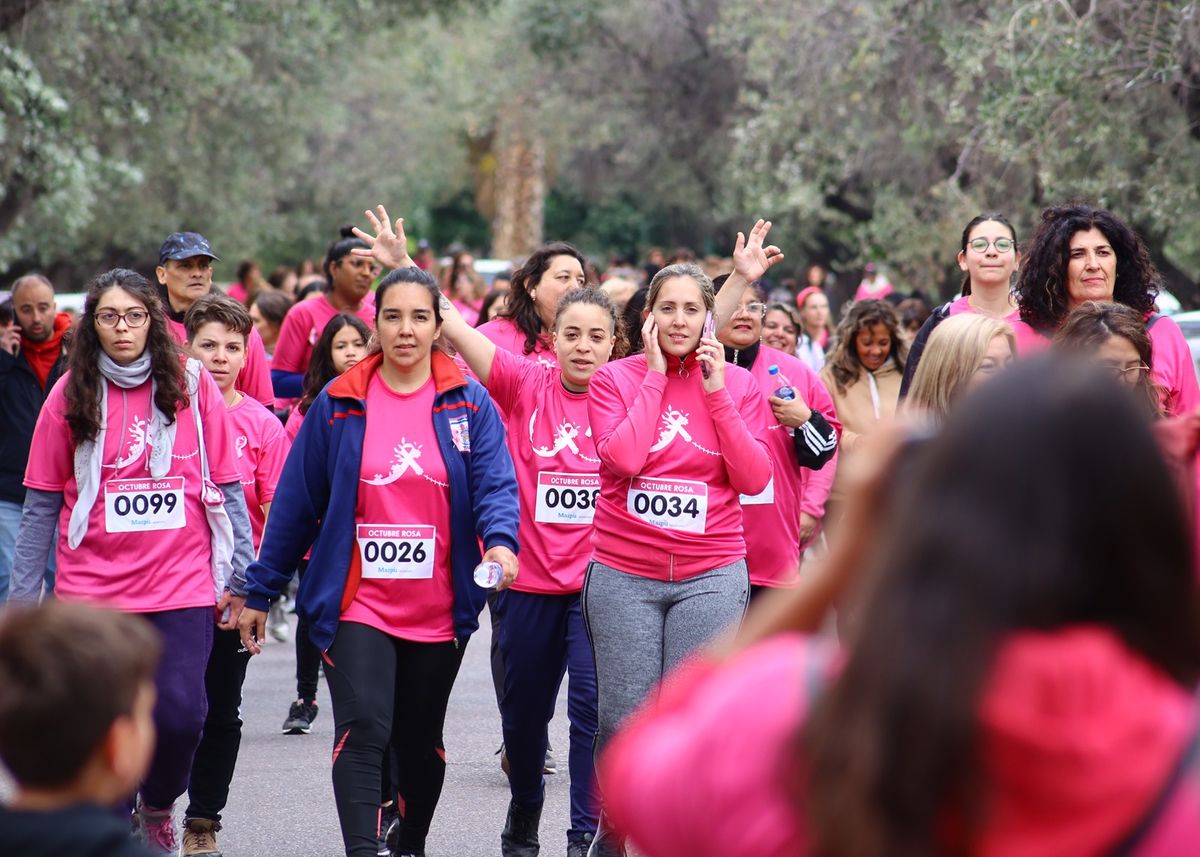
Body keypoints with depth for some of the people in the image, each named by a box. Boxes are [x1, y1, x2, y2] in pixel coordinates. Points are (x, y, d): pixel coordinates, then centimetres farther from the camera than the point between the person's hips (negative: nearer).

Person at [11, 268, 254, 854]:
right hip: (92, 591, 1)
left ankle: (157, 805, 19)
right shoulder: (70, 395, 3)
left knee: (180, 714, -11)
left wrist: (240, 577, 3)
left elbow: (227, 489, 6)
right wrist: (23, 595, 3)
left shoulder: (192, 386, 3)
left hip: (182, 587, 0)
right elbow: (42, 504, 5)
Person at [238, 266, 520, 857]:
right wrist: (260, 592, 5)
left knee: (420, 740, 15)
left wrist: (500, 540, -31)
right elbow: (296, 502, 4)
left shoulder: (469, 404, 2)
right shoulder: (338, 404, 1)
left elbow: (495, 483, -9)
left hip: (439, 609, 2)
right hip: (356, 604, -2)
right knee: (363, 729, -19)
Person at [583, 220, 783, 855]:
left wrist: (717, 392, -8)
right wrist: (655, 375, -9)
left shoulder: (738, 385, 6)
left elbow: (753, 478, -4)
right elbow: (622, 458, -15)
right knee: (624, 717, 1)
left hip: (711, 575, 1)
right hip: (622, 575, -1)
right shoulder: (615, 379, 1)